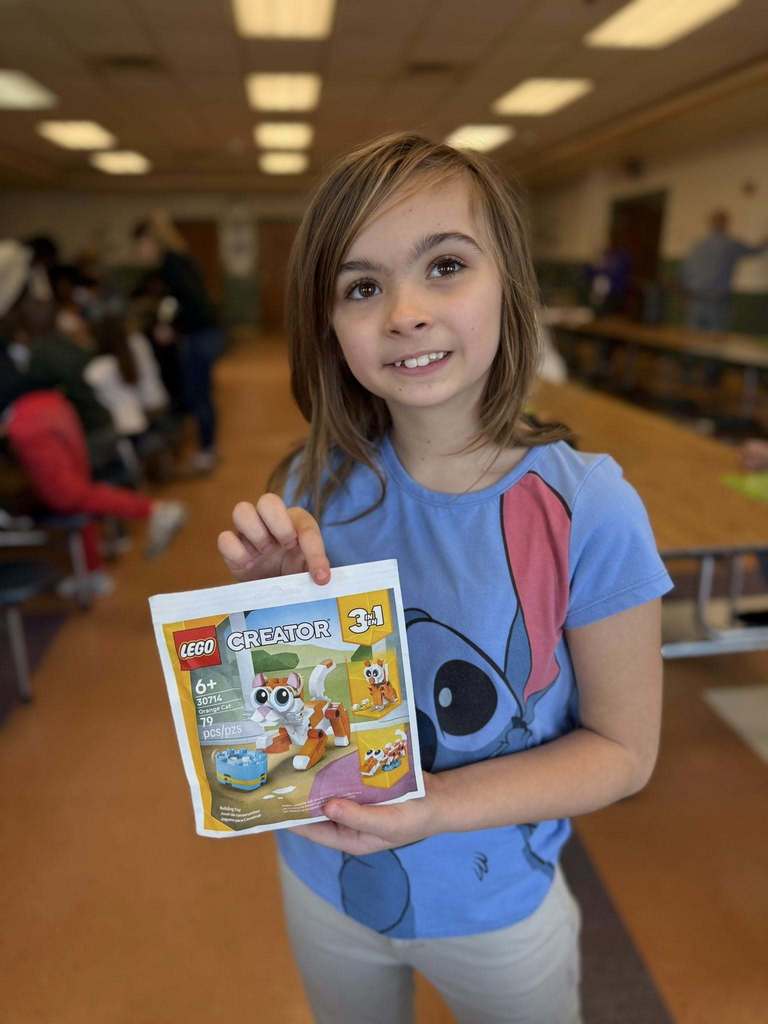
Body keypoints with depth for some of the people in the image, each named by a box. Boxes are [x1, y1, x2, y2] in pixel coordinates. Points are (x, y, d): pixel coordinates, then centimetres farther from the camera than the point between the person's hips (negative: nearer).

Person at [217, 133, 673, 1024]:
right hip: (323, 881, 3)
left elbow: (622, 749, -15)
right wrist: (268, 592, -27)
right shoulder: (320, 484, -17)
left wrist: (434, 807, -28)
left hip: (498, 908, -2)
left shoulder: (589, 510, -26)